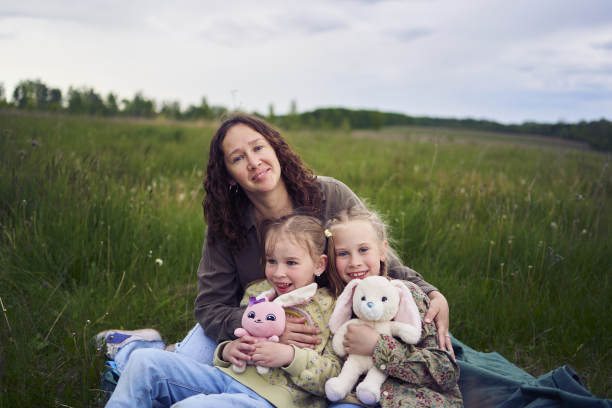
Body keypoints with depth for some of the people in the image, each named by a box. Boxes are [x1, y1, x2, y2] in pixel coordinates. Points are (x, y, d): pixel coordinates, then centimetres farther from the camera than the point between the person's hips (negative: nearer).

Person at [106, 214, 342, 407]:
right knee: (145, 361, -9)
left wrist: (290, 356, -20)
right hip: (228, 376, 7)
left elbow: (336, 377, -6)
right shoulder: (256, 292, 16)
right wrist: (227, 350, 0)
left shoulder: (331, 308, 0)